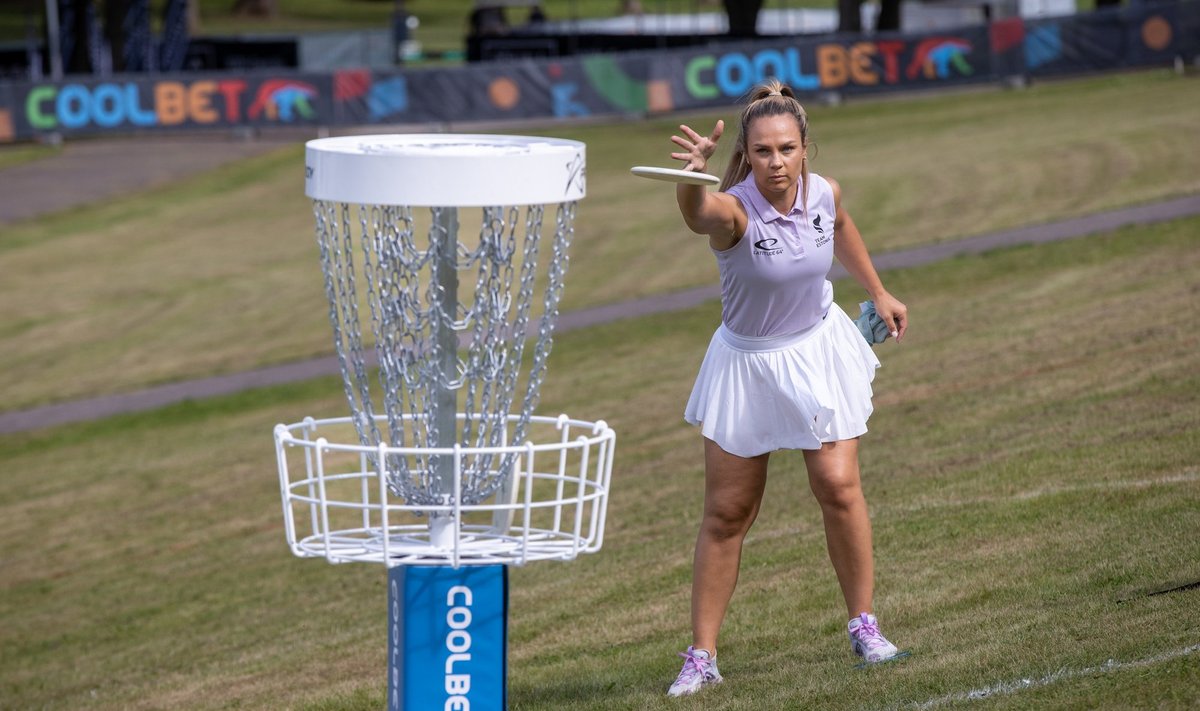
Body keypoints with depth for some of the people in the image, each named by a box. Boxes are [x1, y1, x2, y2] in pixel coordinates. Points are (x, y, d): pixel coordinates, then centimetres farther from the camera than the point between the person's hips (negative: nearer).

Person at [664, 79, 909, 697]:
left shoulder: (824, 193, -13)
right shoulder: (734, 210, -28)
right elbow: (698, 213, -55)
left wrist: (877, 292, 19)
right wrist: (694, 173, -75)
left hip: (818, 351, 3)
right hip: (746, 362, -3)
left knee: (838, 487, -6)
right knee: (726, 512, 2)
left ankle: (863, 625, 12)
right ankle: (701, 656, 9)